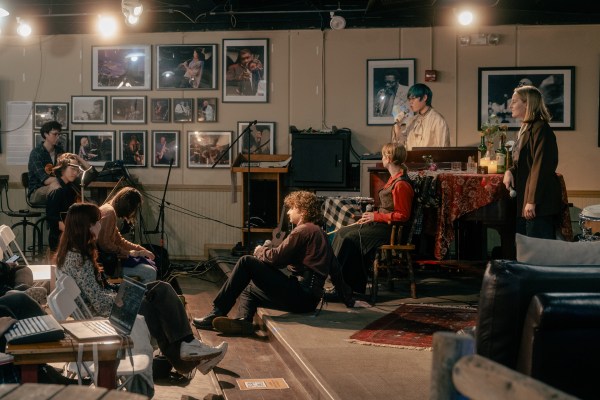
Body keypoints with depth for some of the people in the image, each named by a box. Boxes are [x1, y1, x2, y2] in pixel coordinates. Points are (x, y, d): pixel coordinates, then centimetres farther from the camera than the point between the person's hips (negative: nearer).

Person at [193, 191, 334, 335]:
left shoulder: (304, 230, -9)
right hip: (307, 298, 10)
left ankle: (217, 312, -7)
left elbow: (276, 258, -12)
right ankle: (243, 320, -8)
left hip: (301, 295, -10)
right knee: (248, 289, 22)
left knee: (246, 262, -9)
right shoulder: (316, 231, 22)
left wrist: (260, 250, 8)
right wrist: (266, 251, 10)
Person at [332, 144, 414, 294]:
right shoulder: (394, 179, 13)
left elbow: (402, 215, -20)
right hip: (382, 224, 10)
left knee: (351, 238, -19)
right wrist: (371, 216, 8)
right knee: (342, 232, 3)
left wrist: (376, 216, -15)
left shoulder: (401, 184, -19)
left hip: (391, 229, -10)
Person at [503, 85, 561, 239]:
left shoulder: (540, 129, -14)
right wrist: (510, 171, 2)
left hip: (540, 203, -10)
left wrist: (532, 201, -22)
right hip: (523, 200, 10)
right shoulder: (525, 129, 16)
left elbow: (541, 167, -19)